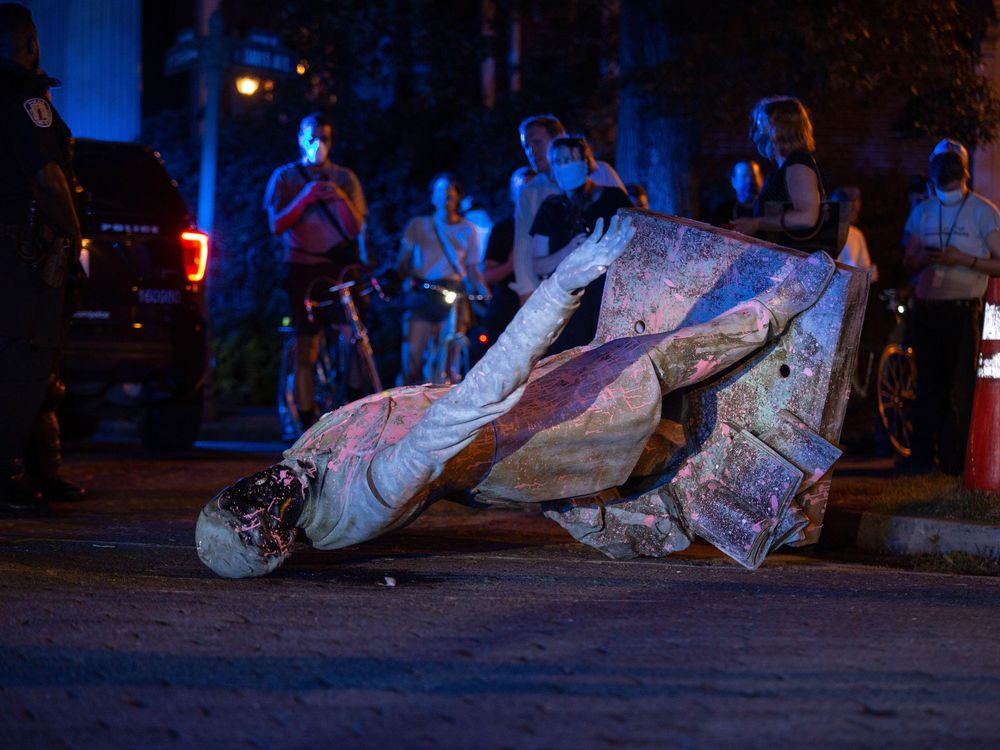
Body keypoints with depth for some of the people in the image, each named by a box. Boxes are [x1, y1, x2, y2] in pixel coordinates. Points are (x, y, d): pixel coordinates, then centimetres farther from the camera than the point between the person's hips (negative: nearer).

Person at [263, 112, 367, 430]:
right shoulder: (285, 177, 9)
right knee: (306, 347, -4)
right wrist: (306, 197, -14)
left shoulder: (345, 178, 11)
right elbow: (276, 225, -2)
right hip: (303, 268, -1)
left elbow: (356, 228, 1)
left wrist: (341, 198, -16)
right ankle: (307, 424, -1)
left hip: (340, 264, 1)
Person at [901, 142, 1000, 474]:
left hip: (963, 310, -5)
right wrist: (925, 258, -6)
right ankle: (921, 455, 10)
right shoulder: (922, 212, 14)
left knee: (960, 387, -6)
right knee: (928, 384, 7)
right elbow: (909, 264, 17)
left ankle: (954, 458, -3)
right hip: (926, 307, 5)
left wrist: (964, 260, -18)